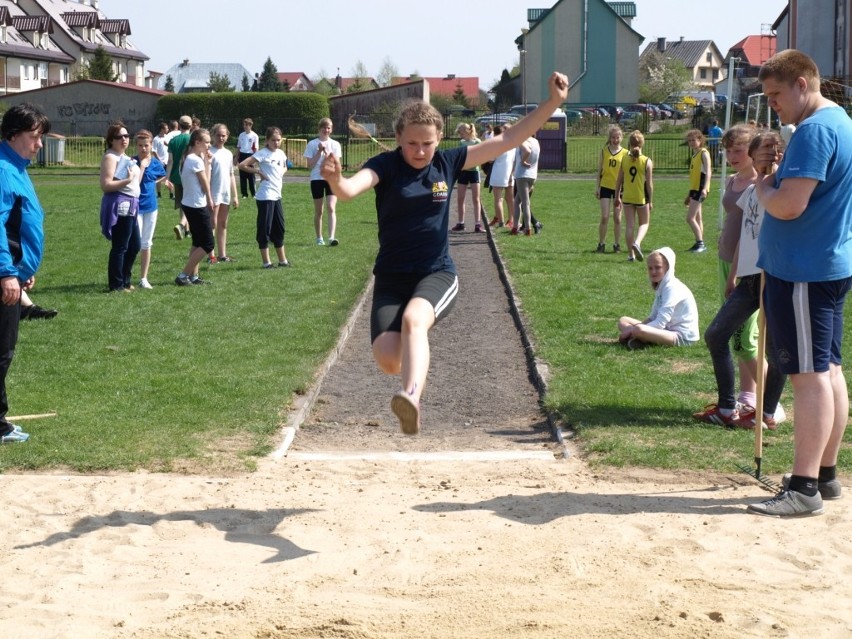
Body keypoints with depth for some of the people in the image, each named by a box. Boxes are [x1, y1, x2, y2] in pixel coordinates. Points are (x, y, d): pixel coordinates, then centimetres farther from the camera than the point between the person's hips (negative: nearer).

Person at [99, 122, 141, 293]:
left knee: (134, 246, 16)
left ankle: (125, 281, 27)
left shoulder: (125, 157, 19)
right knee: (120, 247, -6)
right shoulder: (110, 157, -11)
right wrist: (127, 180, -24)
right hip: (119, 205, -10)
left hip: (130, 205, 10)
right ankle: (116, 285, 0)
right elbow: (105, 185, -20)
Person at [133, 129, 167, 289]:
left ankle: (143, 278, 18)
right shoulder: (133, 162, -9)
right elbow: (134, 184, -20)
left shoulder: (156, 163, 3)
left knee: (147, 244, 10)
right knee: (136, 244, -8)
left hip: (151, 206, 4)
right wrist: (142, 166, -23)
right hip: (136, 207, -4)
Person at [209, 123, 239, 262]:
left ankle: (222, 254, 15)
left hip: (226, 194, 7)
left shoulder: (228, 154, 12)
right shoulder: (210, 153, -9)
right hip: (214, 194, -7)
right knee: (213, 224, -5)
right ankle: (211, 255, -3)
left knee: (223, 225, 10)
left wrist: (235, 196, 16)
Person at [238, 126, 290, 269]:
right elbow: (242, 165, -18)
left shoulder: (281, 153, 10)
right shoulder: (263, 154, -12)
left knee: (279, 229, 14)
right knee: (265, 229, -2)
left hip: (277, 195, 8)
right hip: (265, 197, -8)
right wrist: (259, 172, -13)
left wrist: (281, 173, 10)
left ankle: (282, 260, 23)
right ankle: (266, 262, 4)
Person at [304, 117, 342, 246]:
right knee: (318, 211, 7)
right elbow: (310, 165, -4)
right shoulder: (312, 144, 2)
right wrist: (319, 152, -10)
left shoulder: (335, 144, 6)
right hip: (316, 179, 0)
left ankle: (332, 237, -23)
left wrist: (326, 152, -13)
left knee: (332, 208, -15)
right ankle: (319, 238, 18)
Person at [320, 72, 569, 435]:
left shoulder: (449, 162, 1)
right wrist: (335, 180, -50)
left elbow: (510, 139, 5)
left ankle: (412, 400, -51)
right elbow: (350, 190, -26)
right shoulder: (386, 166, -6)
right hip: (391, 278, 1)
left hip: (437, 274, 0)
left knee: (413, 319, -34)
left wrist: (554, 102, -1)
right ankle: (417, 350, 21)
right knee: (387, 359, -16)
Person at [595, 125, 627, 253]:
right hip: (605, 187, 0)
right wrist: (597, 187, 4)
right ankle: (601, 244, 6)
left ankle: (617, 244, 15)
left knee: (617, 218, 5)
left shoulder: (625, 153, 0)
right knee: (604, 217, -4)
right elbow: (599, 170, 8)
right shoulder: (604, 151, 3)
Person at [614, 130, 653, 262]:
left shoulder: (624, 159, -3)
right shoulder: (647, 162, -10)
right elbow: (649, 183, -8)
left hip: (627, 197, 2)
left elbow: (619, 180, 1)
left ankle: (631, 254, 8)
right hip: (642, 198, -2)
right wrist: (651, 200, 0)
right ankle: (637, 242, -13)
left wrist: (617, 196, 12)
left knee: (630, 225, 8)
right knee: (644, 223, 14)